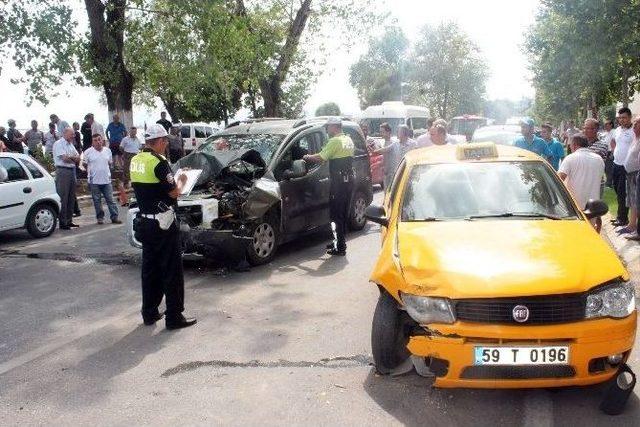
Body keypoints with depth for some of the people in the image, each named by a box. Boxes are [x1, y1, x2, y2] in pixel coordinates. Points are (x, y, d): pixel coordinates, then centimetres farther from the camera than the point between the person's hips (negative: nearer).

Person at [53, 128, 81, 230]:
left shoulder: (71, 144, 20)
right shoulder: (58, 144, -5)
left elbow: (78, 158, 13)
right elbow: (65, 158, -16)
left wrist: (70, 157, -7)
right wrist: (74, 158, 3)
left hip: (72, 171, 8)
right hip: (63, 171, -8)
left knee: (71, 197, 9)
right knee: (63, 198, -8)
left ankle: (68, 221, 16)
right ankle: (62, 222, -6)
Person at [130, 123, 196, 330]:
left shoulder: (136, 160, 9)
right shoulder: (158, 162, -17)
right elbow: (174, 192, -15)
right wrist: (182, 181, 4)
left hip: (144, 222, 9)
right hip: (163, 223, -8)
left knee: (150, 268, 16)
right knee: (172, 270, 0)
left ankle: (149, 313, 24)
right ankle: (174, 317, 5)